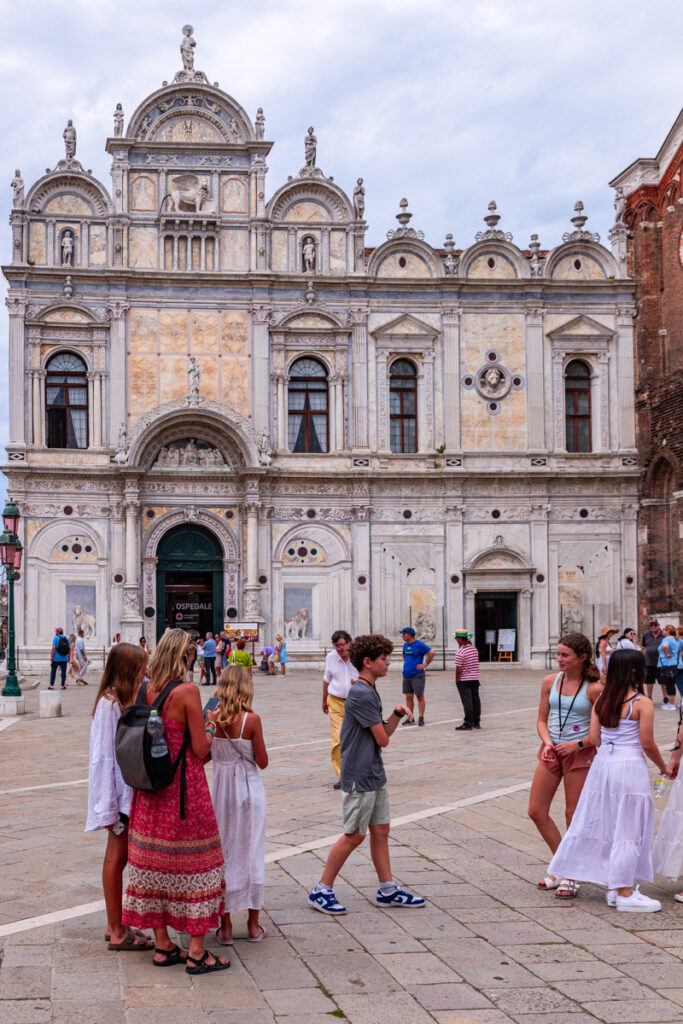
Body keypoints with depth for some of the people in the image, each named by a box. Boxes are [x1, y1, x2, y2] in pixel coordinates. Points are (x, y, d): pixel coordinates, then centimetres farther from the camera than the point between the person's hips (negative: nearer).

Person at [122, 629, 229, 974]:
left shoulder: (145, 692, 2)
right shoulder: (187, 692, -16)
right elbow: (200, 749, -15)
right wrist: (210, 726, 4)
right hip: (185, 787, -6)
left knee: (155, 859, 12)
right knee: (194, 860, 3)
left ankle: (162, 945, 20)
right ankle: (196, 952, 6)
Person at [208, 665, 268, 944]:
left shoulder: (210, 718, -7)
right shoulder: (251, 720, -14)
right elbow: (263, 762, -8)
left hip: (220, 792, 2)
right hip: (249, 789, -2)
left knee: (222, 856, 10)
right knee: (251, 854, 10)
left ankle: (225, 926, 13)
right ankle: (254, 925, 16)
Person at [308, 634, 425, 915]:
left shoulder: (370, 692, 12)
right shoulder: (361, 694, -20)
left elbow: (384, 732, 10)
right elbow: (382, 738, -19)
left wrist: (397, 713, -6)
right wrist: (384, 729, 3)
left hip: (375, 775, 9)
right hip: (359, 776, -9)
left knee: (380, 830, 13)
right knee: (354, 835, -1)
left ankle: (388, 891, 22)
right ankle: (321, 890, 9)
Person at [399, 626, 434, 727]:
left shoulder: (419, 645, -9)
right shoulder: (405, 645, 13)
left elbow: (431, 653, -13)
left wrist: (425, 664, -11)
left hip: (417, 675, -7)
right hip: (406, 675, 7)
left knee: (420, 696, -4)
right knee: (409, 697, 7)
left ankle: (421, 718, -2)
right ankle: (410, 718, 11)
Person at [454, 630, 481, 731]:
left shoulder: (460, 652, -19)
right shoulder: (474, 648, 6)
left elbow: (458, 669, -19)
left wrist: (457, 681, -8)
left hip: (464, 680, -7)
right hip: (474, 678, 7)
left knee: (467, 702, -5)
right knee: (475, 700, 12)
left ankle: (468, 723, -5)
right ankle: (476, 722, 20)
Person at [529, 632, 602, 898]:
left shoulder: (594, 689, -13)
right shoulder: (550, 682, 1)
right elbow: (542, 719, 8)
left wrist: (577, 744, -18)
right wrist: (547, 743, -10)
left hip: (580, 754, -5)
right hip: (551, 752, 5)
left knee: (574, 815, 2)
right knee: (536, 811, 6)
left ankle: (570, 877, 15)